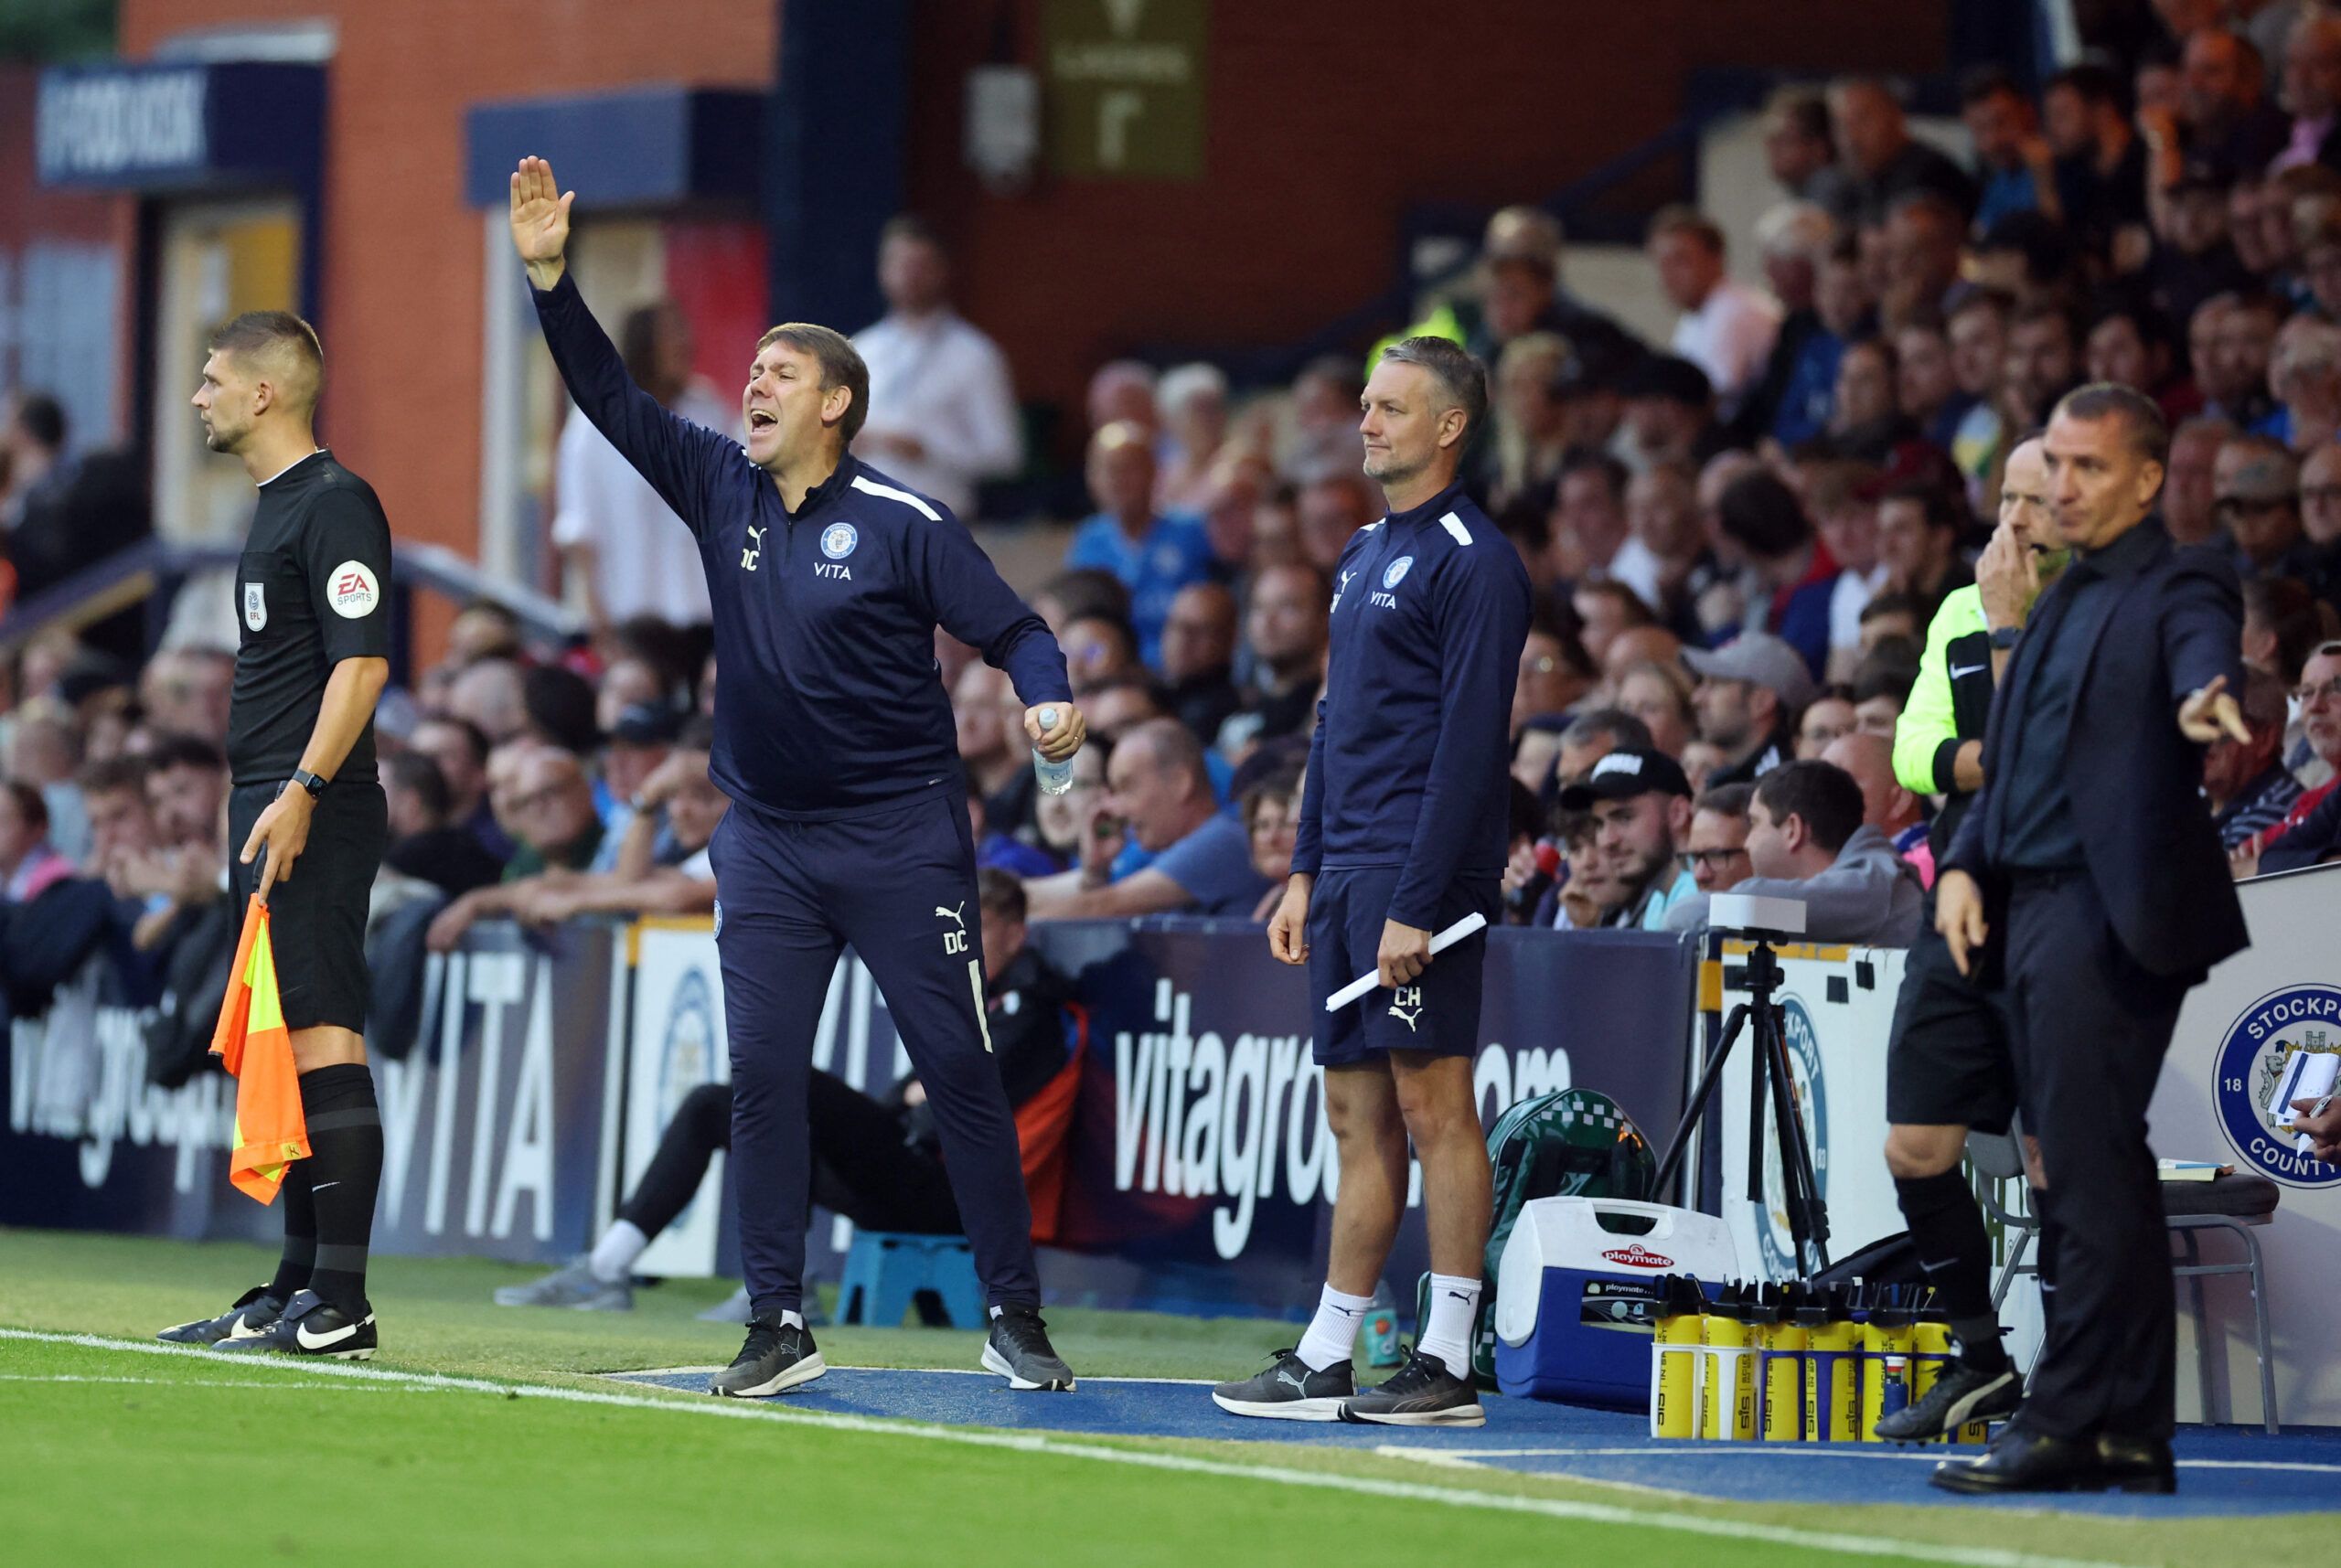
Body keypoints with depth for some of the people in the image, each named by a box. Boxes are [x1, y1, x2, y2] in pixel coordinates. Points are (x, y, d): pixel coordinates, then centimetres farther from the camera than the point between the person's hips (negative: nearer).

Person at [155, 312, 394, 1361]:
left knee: (320, 1039, -12)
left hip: (314, 818, -11)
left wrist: (302, 790, -24)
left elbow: (363, 660, -19)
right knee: (287, 1048, 12)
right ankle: (300, 1288, 17)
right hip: (270, 817, 11)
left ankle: (340, 1305, -14)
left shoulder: (334, 504, -11)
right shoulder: (277, 506, 20)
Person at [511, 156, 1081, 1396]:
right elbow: (612, 398, 3)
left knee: (959, 1072, -2)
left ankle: (1014, 1317, 5)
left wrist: (1046, 700, -26)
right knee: (761, 1077, -2)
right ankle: (779, 1326, 3)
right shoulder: (723, 492, 5)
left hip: (901, 838, -4)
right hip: (769, 843, 4)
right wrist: (550, 277, -7)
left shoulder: (901, 525, -8)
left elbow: (1010, 629, -6)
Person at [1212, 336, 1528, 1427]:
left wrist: (1415, 905, -19)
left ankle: (1448, 1365, -6)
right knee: (1359, 1116, 9)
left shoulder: (1472, 562, -10)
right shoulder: (1365, 555, 19)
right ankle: (1325, 1361, 10)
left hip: (1418, 876, -9)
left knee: (1433, 1101, -7)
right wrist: (1306, 871, 17)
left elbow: (1469, 744, -15)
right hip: (1347, 874, 9)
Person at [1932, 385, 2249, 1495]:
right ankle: (2131, 1433, 13)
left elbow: (2204, 653, -26)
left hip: (2106, 914, -9)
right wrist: (1965, 862, 9)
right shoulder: (2063, 601, 22)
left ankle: (2071, 1423, -10)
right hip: (2027, 907, 9)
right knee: (2087, 1180, 10)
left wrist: (2205, 701, -49)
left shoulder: (2177, 587, -3)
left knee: (2091, 1176, -11)